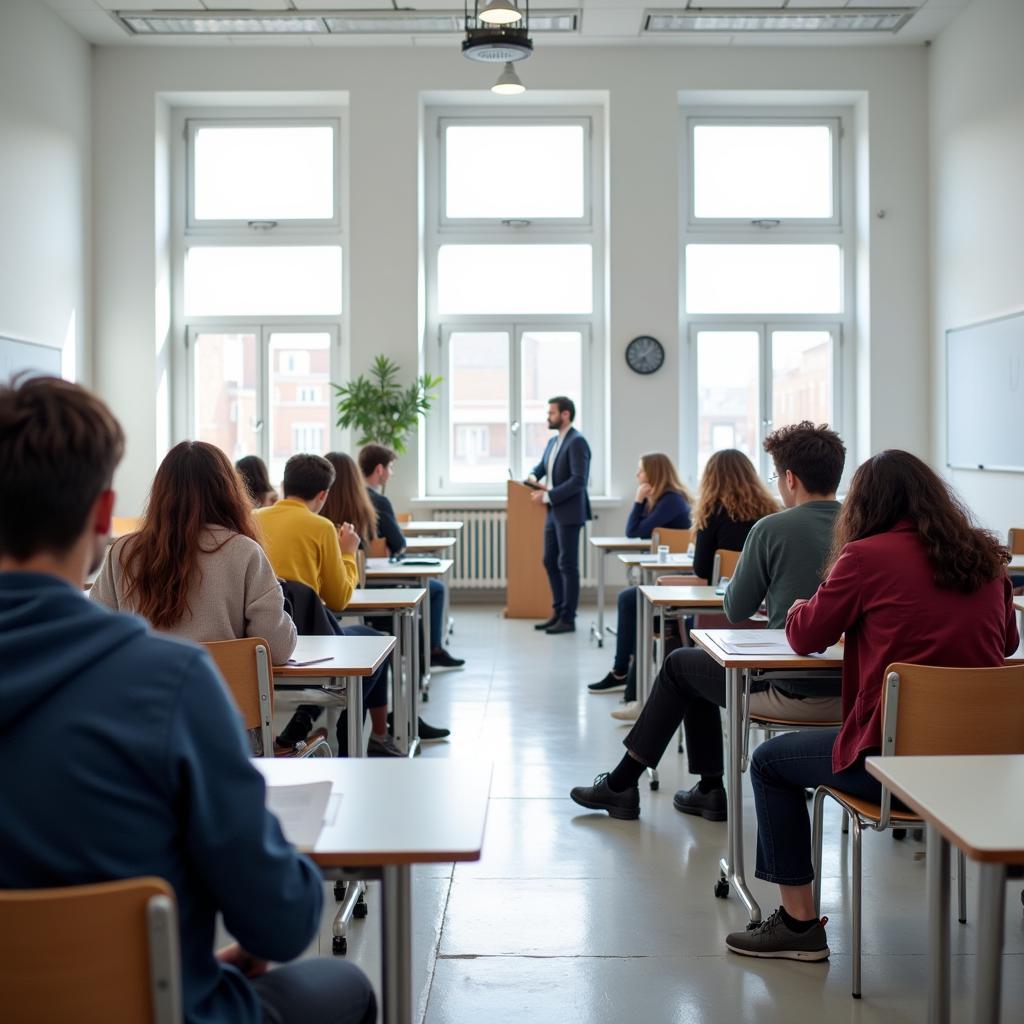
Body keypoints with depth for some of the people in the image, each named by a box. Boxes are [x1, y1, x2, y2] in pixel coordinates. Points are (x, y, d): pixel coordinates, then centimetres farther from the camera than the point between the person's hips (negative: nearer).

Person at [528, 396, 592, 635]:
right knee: (550, 562, 12)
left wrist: (547, 496, -20)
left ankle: (568, 619, 3)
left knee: (567, 565, -3)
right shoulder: (553, 441, 14)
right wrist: (533, 477, -1)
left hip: (568, 513, -9)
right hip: (553, 512, 9)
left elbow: (578, 480, -22)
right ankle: (558, 612, 22)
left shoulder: (577, 442, -14)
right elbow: (541, 466, 23)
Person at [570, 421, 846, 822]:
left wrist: (746, 570, 16)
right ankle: (709, 789, 32)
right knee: (701, 664, 27)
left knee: (679, 665, 20)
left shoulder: (771, 529, -14)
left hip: (792, 692, -6)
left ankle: (621, 784, 29)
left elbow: (736, 611, -3)